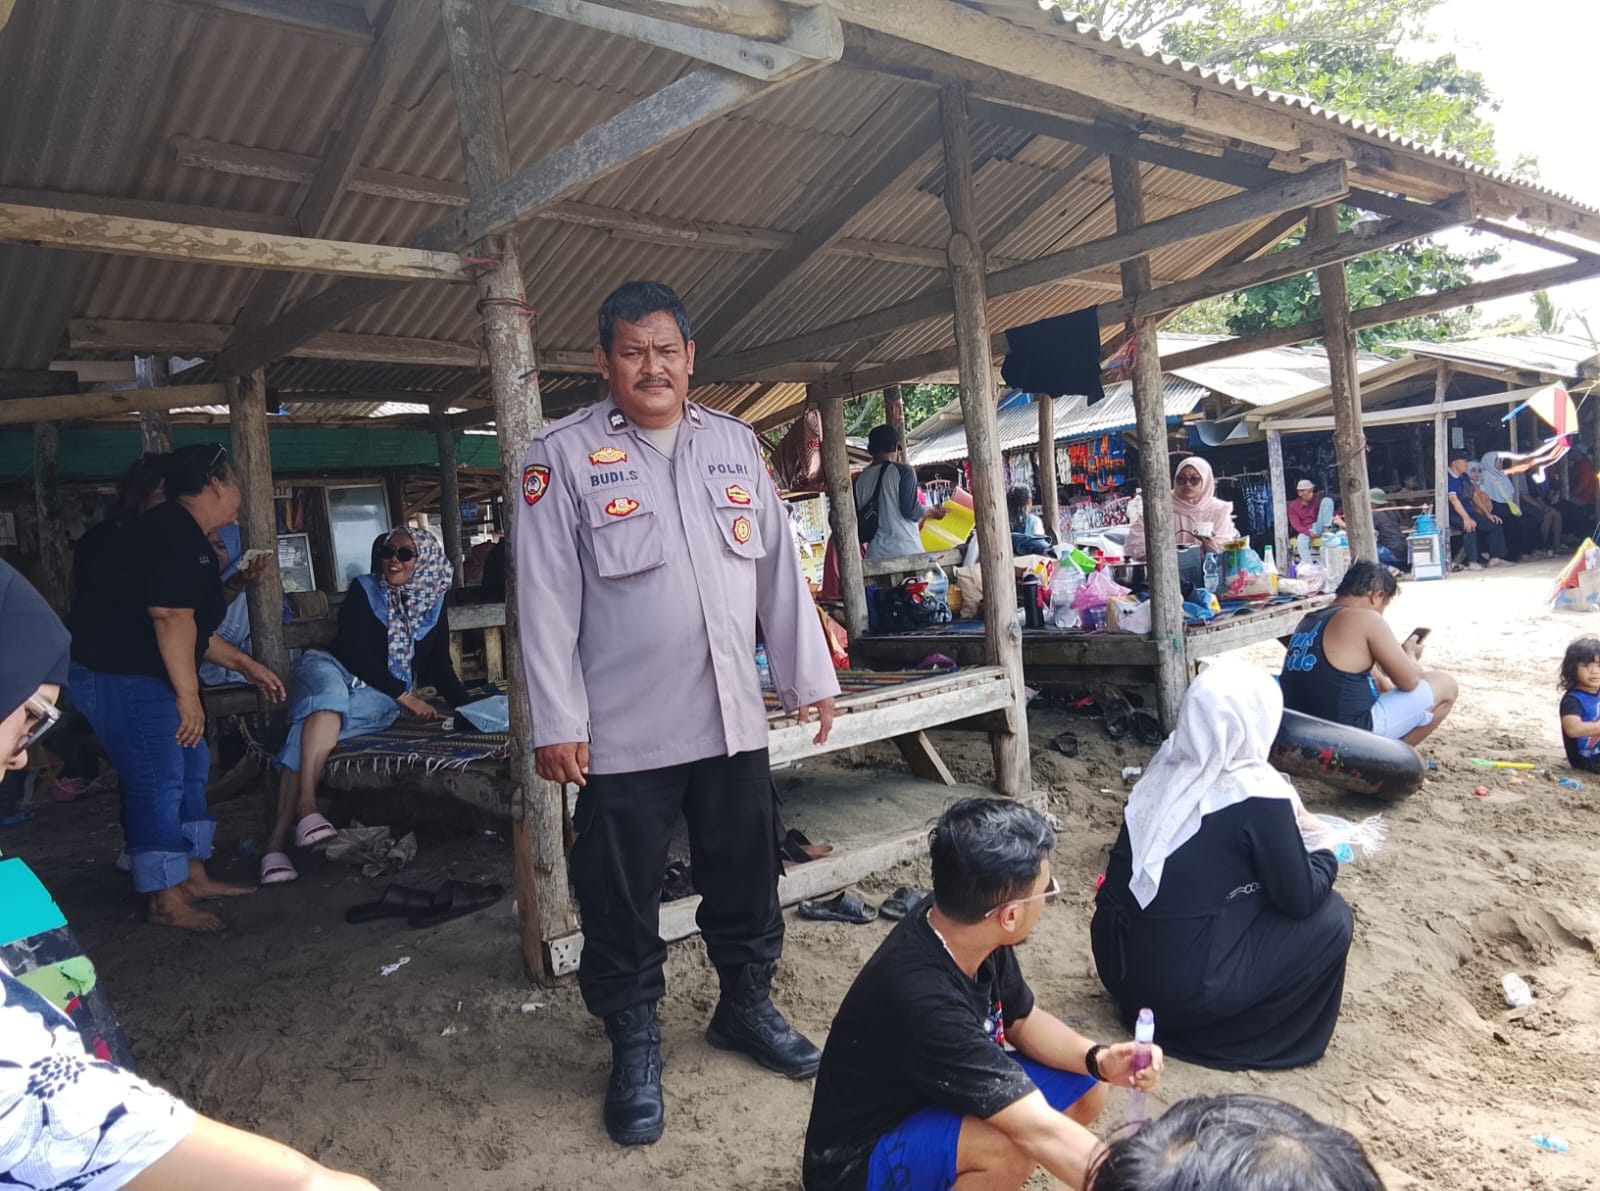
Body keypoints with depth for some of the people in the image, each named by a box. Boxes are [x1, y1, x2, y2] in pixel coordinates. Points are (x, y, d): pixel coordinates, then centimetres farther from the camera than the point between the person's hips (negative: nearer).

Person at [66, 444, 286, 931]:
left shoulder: (180, 533, 16)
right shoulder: (176, 532, -17)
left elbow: (191, 625, 23)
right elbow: (170, 617, -25)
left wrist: (246, 665, 23)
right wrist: (188, 695, -22)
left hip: (138, 675, 11)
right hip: (120, 677, -11)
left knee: (191, 767, 15)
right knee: (158, 782, -6)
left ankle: (192, 876, 25)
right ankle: (168, 900, 4)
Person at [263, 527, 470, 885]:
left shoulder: (433, 607, 13)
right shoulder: (364, 591, 5)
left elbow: (441, 670, 16)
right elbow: (356, 653, -6)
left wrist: (469, 706, 1)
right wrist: (405, 695, -11)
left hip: (379, 698, 1)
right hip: (334, 671, -1)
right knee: (330, 696, -39)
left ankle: (279, 834, -41)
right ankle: (305, 803, -50)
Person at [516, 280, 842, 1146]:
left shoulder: (736, 444, 9)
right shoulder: (564, 455, -4)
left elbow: (779, 568, 10)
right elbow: (545, 597, -7)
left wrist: (809, 676, 9)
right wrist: (557, 723, -11)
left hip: (733, 719, 4)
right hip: (623, 733, -4)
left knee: (746, 880, 17)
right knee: (622, 904, 8)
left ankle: (746, 1006, 40)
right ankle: (634, 1050, 29)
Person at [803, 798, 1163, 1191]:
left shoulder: (962, 929, -13)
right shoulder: (925, 1000, -37)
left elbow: (1023, 1021, 5)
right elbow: (1043, 1133, -36)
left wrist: (1098, 1059, -11)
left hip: (930, 1100, 8)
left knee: (1085, 1092, 0)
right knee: (1014, 1145, -33)